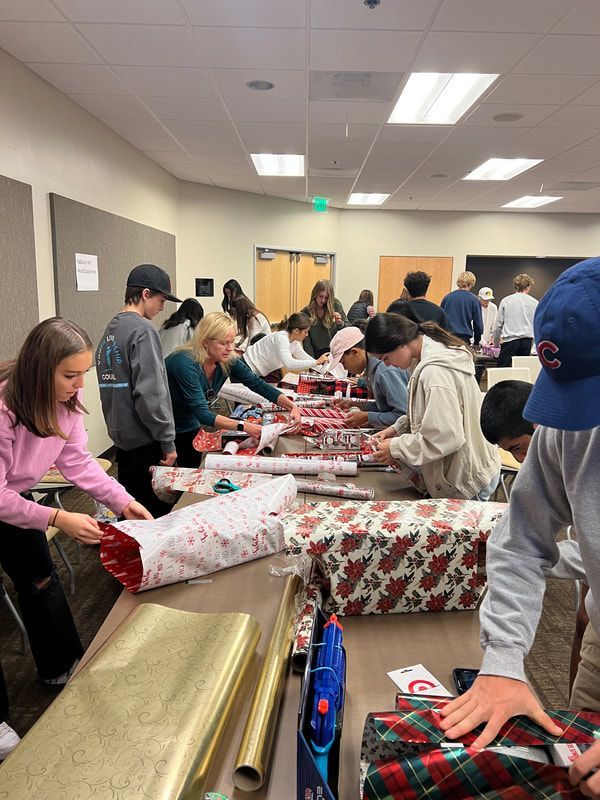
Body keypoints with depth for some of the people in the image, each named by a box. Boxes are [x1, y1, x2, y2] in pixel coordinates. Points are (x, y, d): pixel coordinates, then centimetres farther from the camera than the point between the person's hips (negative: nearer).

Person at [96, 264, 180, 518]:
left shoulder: (111, 328, 11)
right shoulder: (142, 330, -16)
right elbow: (151, 393, -22)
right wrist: (167, 441, -15)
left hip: (122, 437, 9)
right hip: (146, 439, -9)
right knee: (157, 509, 2)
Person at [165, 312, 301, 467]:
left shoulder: (228, 361, -13)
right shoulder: (186, 363, -32)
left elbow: (258, 384, -7)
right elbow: (202, 413, -36)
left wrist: (292, 406, -20)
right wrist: (243, 426, -44)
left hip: (189, 427, 6)